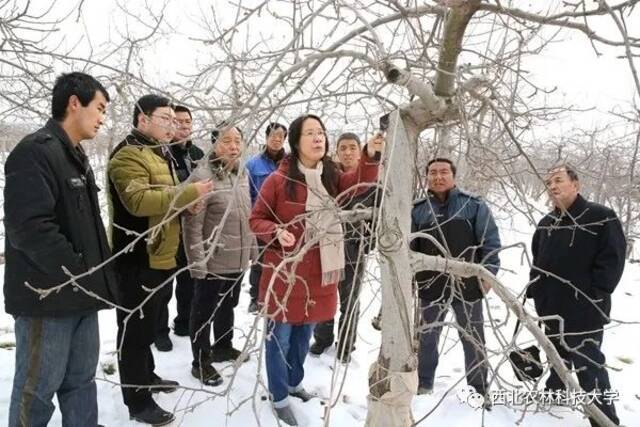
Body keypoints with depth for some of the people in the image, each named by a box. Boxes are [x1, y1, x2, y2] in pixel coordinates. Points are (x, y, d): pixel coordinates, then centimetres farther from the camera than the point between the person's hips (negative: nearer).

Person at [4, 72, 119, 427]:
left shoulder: (76, 157, 16)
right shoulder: (35, 151, -14)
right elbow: (29, 227, -24)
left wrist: (95, 275, 13)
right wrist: (79, 275, -18)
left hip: (80, 295, 9)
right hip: (48, 296, -9)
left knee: (81, 381, 17)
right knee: (37, 389, 4)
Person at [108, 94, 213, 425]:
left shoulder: (159, 154, 18)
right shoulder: (128, 155, -14)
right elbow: (139, 200, -30)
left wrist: (190, 200, 7)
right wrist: (190, 192, -26)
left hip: (160, 257, 10)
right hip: (138, 260, -10)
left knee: (149, 325, 22)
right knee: (136, 330, 1)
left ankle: (147, 376, 38)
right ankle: (138, 400, 13)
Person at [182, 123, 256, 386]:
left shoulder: (242, 175, 6)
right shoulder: (203, 176, -19)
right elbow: (192, 225, -19)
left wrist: (252, 248, 16)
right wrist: (197, 261, -21)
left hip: (238, 260, 7)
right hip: (212, 262, -7)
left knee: (228, 307, 23)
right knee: (204, 313, 9)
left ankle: (223, 347, 43)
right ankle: (201, 362, 25)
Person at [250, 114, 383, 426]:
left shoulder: (331, 177, 4)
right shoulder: (278, 179, -12)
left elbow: (360, 182, -12)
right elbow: (256, 220, -6)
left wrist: (371, 156, -30)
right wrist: (276, 232, -25)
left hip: (319, 273, 5)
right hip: (285, 272, -5)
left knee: (304, 335, 22)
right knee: (280, 337, 8)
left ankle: (294, 383, 44)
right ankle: (279, 398, 27)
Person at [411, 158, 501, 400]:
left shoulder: (474, 205, -1)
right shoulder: (417, 210, 5)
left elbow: (490, 242, -2)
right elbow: (410, 247, 10)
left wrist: (488, 273, -10)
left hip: (468, 285, -2)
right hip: (430, 287, 2)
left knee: (473, 340, 11)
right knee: (427, 338, 14)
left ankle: (478, 389, 28)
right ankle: (423, 384, 31)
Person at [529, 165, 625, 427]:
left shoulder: (602, 218, -11)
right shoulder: (546, 223, 9)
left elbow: (612, 261, -14)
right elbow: (537, 262, 18)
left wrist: (592, 297, -16)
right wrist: (534, 292, 10)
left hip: (584, 312, -7)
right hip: (552, 308, 7)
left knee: (589, 367, -3)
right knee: (557, 358, 24)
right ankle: (554, 392, 43)